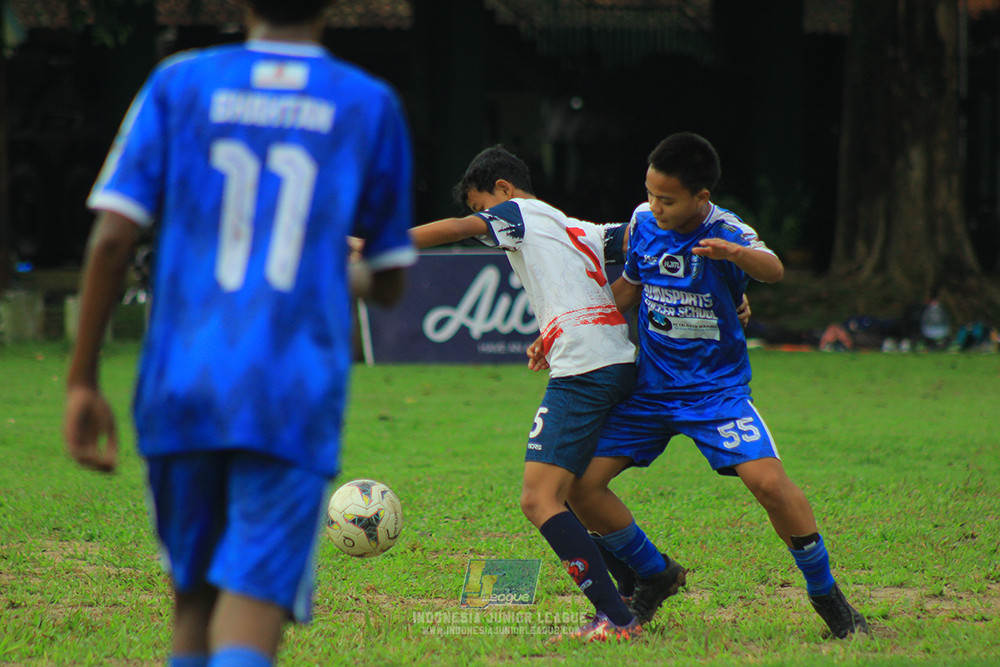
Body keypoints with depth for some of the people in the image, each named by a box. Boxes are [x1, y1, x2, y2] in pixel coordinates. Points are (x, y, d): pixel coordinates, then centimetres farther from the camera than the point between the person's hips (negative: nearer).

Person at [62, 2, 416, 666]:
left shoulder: (180, 84, 7)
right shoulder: (370, 106, 6)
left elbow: (112, 237, -2)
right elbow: (390, 285, 12)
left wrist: (82, 381, 3)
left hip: (180, 387, 2)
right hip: (293, 399, -2)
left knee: (193, 603, 17)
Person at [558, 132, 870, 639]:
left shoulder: (726, 232, -18)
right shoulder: (643, 222, -1)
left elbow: (773, 270, -40)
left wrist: (733, 253, -62)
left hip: (716, 388, -5)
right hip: (649, 388, 5)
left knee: (769, 481, -23)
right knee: (580, 484, -6)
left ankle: (825, 594, -2)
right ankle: (655, 575, 18)